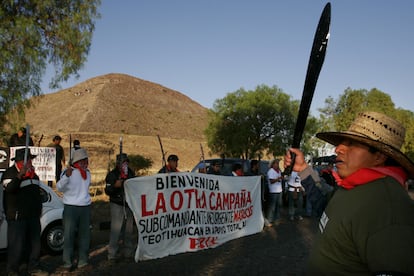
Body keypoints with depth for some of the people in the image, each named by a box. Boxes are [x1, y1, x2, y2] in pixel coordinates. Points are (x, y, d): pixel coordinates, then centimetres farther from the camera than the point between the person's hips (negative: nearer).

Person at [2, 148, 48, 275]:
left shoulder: (32, 172, 14)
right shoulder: (10, 172, -10)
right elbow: (9, 188, -28)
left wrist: (39, 208, 23)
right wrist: (20, 175, -38)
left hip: (33, 215, 8)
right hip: (17, 216, -8)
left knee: (34, 242, 13)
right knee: (16, 244, -3)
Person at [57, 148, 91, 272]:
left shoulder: (87, 172, 11)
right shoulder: (68, 171, -11)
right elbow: (59, 188, -23)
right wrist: (66, 176, -40)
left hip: (85, 207, 6)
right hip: (71, 207, -6)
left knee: (85, 235, 10)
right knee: (69, 235, -3)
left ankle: (83, 261, 19)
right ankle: (68, 263, 5)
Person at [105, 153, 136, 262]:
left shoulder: (131, 173, 12)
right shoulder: (112, 174, -4)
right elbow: (107, 191, -10)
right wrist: (115, 185, -26)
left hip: (129, 204, 5)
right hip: (117, 205, -5)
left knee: (128, 229, 9)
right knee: (116, 229, -10)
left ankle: (127, 252, 20)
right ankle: (112, 254, -3)